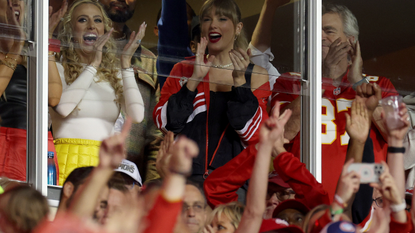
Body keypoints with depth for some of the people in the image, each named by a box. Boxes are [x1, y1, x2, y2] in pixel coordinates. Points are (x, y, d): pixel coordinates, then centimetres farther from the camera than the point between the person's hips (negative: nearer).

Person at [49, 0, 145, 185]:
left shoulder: (114, 74, 15)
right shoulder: (57, 68, 5)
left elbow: (137, 115, -1)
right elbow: (62, 107, -16)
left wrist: (126, 63, 0)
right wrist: (93, 64, -7)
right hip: (69, 162, -3)